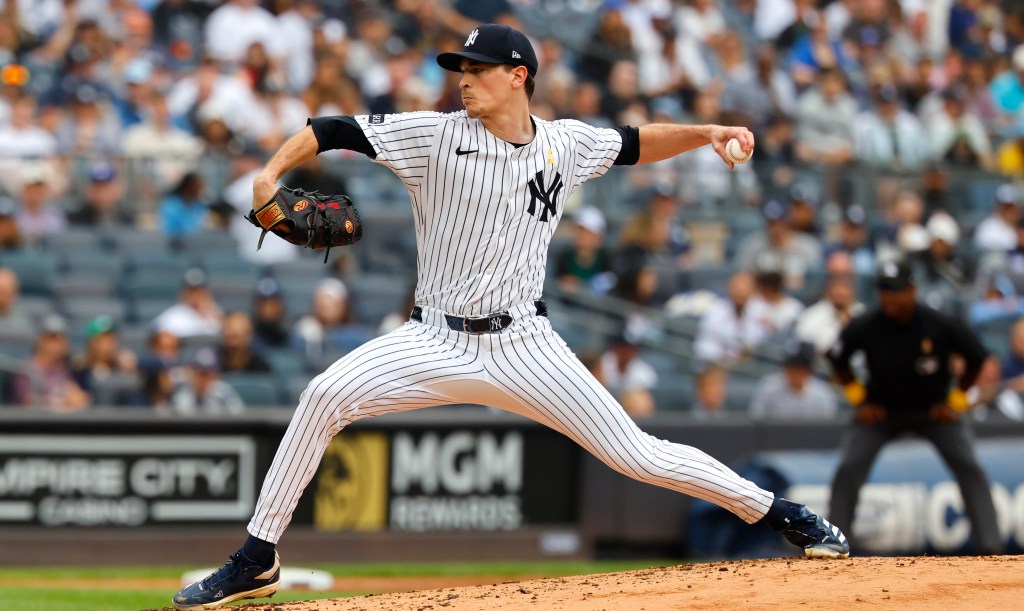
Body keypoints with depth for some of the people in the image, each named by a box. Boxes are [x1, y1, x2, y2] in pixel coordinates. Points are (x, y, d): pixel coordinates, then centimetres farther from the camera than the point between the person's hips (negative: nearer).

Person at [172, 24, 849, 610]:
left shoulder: (566, 144, 2)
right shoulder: (437, 136, -6)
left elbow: (636, 143, 19)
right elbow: (335, 131, -9)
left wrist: (705, 134, 3)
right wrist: (272, 171, -26)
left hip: (524, 346, 0)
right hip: (437, 342, 0)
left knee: (635, 453, -6)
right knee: (325, 397, -22)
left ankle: (778, 512, 12)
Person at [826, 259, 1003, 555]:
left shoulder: (942, 326, -22)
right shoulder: (864, 328, -20)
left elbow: (975, 360, -3)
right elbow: (838, 361, 1)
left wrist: (956, 401, -5)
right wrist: (859, 400, -3)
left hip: (934, 411, 0)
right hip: (880, 413, 0)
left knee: (969, 468, -13)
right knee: (849, 469, -15)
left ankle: (990, 546, -8)